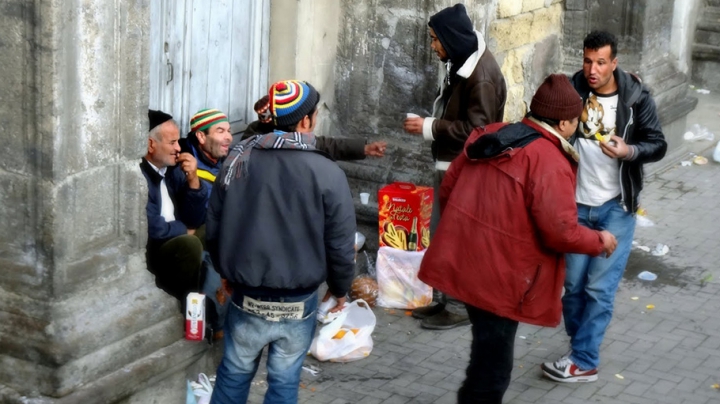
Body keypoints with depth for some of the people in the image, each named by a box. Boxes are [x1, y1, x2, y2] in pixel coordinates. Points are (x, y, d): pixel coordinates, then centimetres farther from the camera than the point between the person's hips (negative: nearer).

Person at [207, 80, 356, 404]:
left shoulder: (238, 159, -3)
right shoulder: (328, 173, -14)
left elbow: (214, 229, 5)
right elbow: (341, 246, -9)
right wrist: (339, 290, 10)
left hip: (247, 299, 3)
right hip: (298, 304, -2)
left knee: (234, 374, 18)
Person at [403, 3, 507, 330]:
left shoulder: (481, 74, -21)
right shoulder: (462, 63, 10)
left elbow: (477, 128, -24)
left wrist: (429, 128, -20)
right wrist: (431, 125, 5)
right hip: (449, 165, 10)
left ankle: (462, 306, 9)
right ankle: (446, 299, 26)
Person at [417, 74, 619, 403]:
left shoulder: (489, 135, 8)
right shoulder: (550, 163, -17)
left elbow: (448, 187, 14)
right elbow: (560, 232, -20)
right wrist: (599, 241, -2)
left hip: (463, 260, 9)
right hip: (499, 276, -9)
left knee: (488, 352, 27)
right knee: (492, 365, 6)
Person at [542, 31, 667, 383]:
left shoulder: (636, 97, -10)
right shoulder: (572, 90, -5)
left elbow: (658, 145, -4)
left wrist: (629, 151, -25)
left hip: (616, 207, -3)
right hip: (577, 204, 3)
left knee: (600, 288, -3)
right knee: (573, 284, 9)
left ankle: (583, 362, 5)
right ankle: (582, 347, 27)